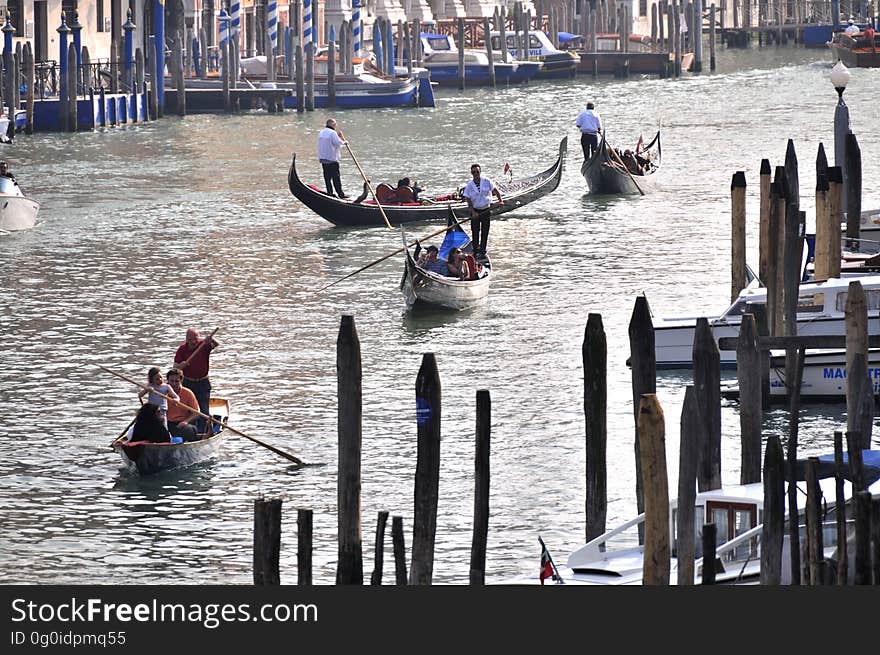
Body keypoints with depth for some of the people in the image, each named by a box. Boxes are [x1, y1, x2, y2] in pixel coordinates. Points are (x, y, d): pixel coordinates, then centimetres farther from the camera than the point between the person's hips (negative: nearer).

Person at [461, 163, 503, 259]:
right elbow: (468, 200, -7)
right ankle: (475, 251, 14)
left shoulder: (486, 181, -5)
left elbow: (495, 190, -1)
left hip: (486, 210, 0)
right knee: (475, 232, 2)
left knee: (485, 231, 2)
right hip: (475, 211, 0)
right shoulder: (469, 185, -6)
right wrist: (473, 212, -18)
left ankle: (482, 251, 9)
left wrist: (500, 200, -18)